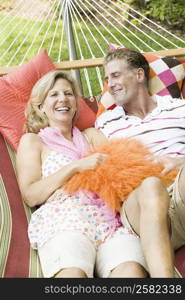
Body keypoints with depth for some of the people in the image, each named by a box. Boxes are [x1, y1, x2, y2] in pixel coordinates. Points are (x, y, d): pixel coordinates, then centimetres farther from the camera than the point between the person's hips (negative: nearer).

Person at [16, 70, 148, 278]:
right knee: (72, 273, -37)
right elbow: (30, 195, 6)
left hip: (110, 220, 3)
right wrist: (77, 166, -3)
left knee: (132, 271, -31)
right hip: (62, 220, -2)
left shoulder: (91, 135, 32)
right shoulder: (32, 140, 21)